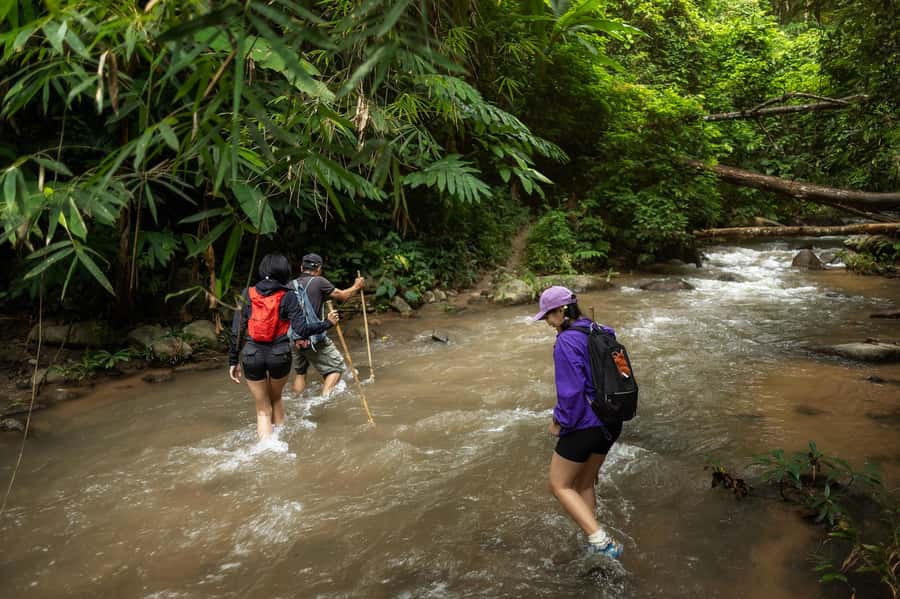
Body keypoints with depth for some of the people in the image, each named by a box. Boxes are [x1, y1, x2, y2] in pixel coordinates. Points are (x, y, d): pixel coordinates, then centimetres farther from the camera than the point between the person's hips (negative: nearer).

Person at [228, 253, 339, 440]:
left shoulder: (247, 294, 1)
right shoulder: (287, 297, -6)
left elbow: (236, 330, 1)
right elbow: (302, 329, -12)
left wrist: (233, 361, 7)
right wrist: (328, 323, 2)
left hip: (252, 356, 1)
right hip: (280, 355, 0)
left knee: (263, 410, 13)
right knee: (276, 398, 29)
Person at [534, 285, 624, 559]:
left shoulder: (566, 342, -20)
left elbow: (571, 391, -23)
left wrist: (559, 422, -8)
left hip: (583, 425, -8)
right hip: (610, 424, 9)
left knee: (560, 486, 8)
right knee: (585, 484, 22)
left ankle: (602, 541, -1)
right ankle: (594, 545, 30)